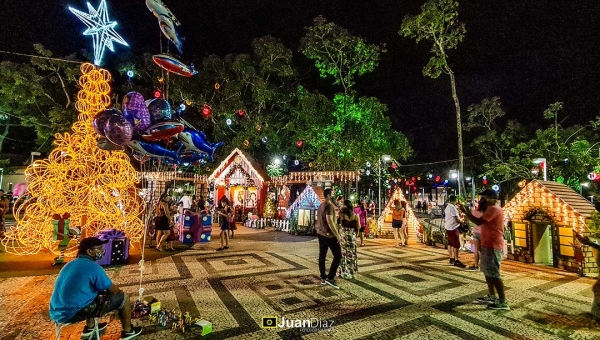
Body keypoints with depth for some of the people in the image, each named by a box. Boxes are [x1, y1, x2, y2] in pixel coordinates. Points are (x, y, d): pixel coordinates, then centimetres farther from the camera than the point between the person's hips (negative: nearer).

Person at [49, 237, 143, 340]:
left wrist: (104, 291, 22)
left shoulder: (71, 264, 10)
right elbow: (114, 291, -7)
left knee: (93, 291, 33)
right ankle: (127, 331, 16)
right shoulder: (93, 267, -16)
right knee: (123, 297, -1)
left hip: (57, 313, 9)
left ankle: (89, 328, 38)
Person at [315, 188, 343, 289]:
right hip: (329, 234, -9)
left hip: (320, 233, 10)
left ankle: (323, 278, 17)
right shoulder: (329, 206, -17)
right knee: (338, 255, -4)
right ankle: (330, 278, -6)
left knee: (322, 255, 11)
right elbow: (330, 221, -26)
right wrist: (337, 235, -24)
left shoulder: (321, 206, 13)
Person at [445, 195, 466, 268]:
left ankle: (452, 259, 23)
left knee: (450, 243, 15)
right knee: (456, 245, -4)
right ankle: (456, 261, -1)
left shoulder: (447, 207, 11)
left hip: (448, 227, 10)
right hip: (453, 228, -10)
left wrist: (460, 218, 14)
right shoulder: (453, 207, -20)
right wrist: (462, 220, -1)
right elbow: (457, 220, -20)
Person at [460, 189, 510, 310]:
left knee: (494, 274, -5)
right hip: (488, 245, 11)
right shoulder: (492, 208, 18)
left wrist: (465, 212, -19)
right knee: (488, 272, 17)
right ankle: (491, 296, 26)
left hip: (492, 246, -11)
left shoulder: (494, 208, -16)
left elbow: (479, 222, -23)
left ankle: (503, 302, 2)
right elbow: (482, 222, 17)